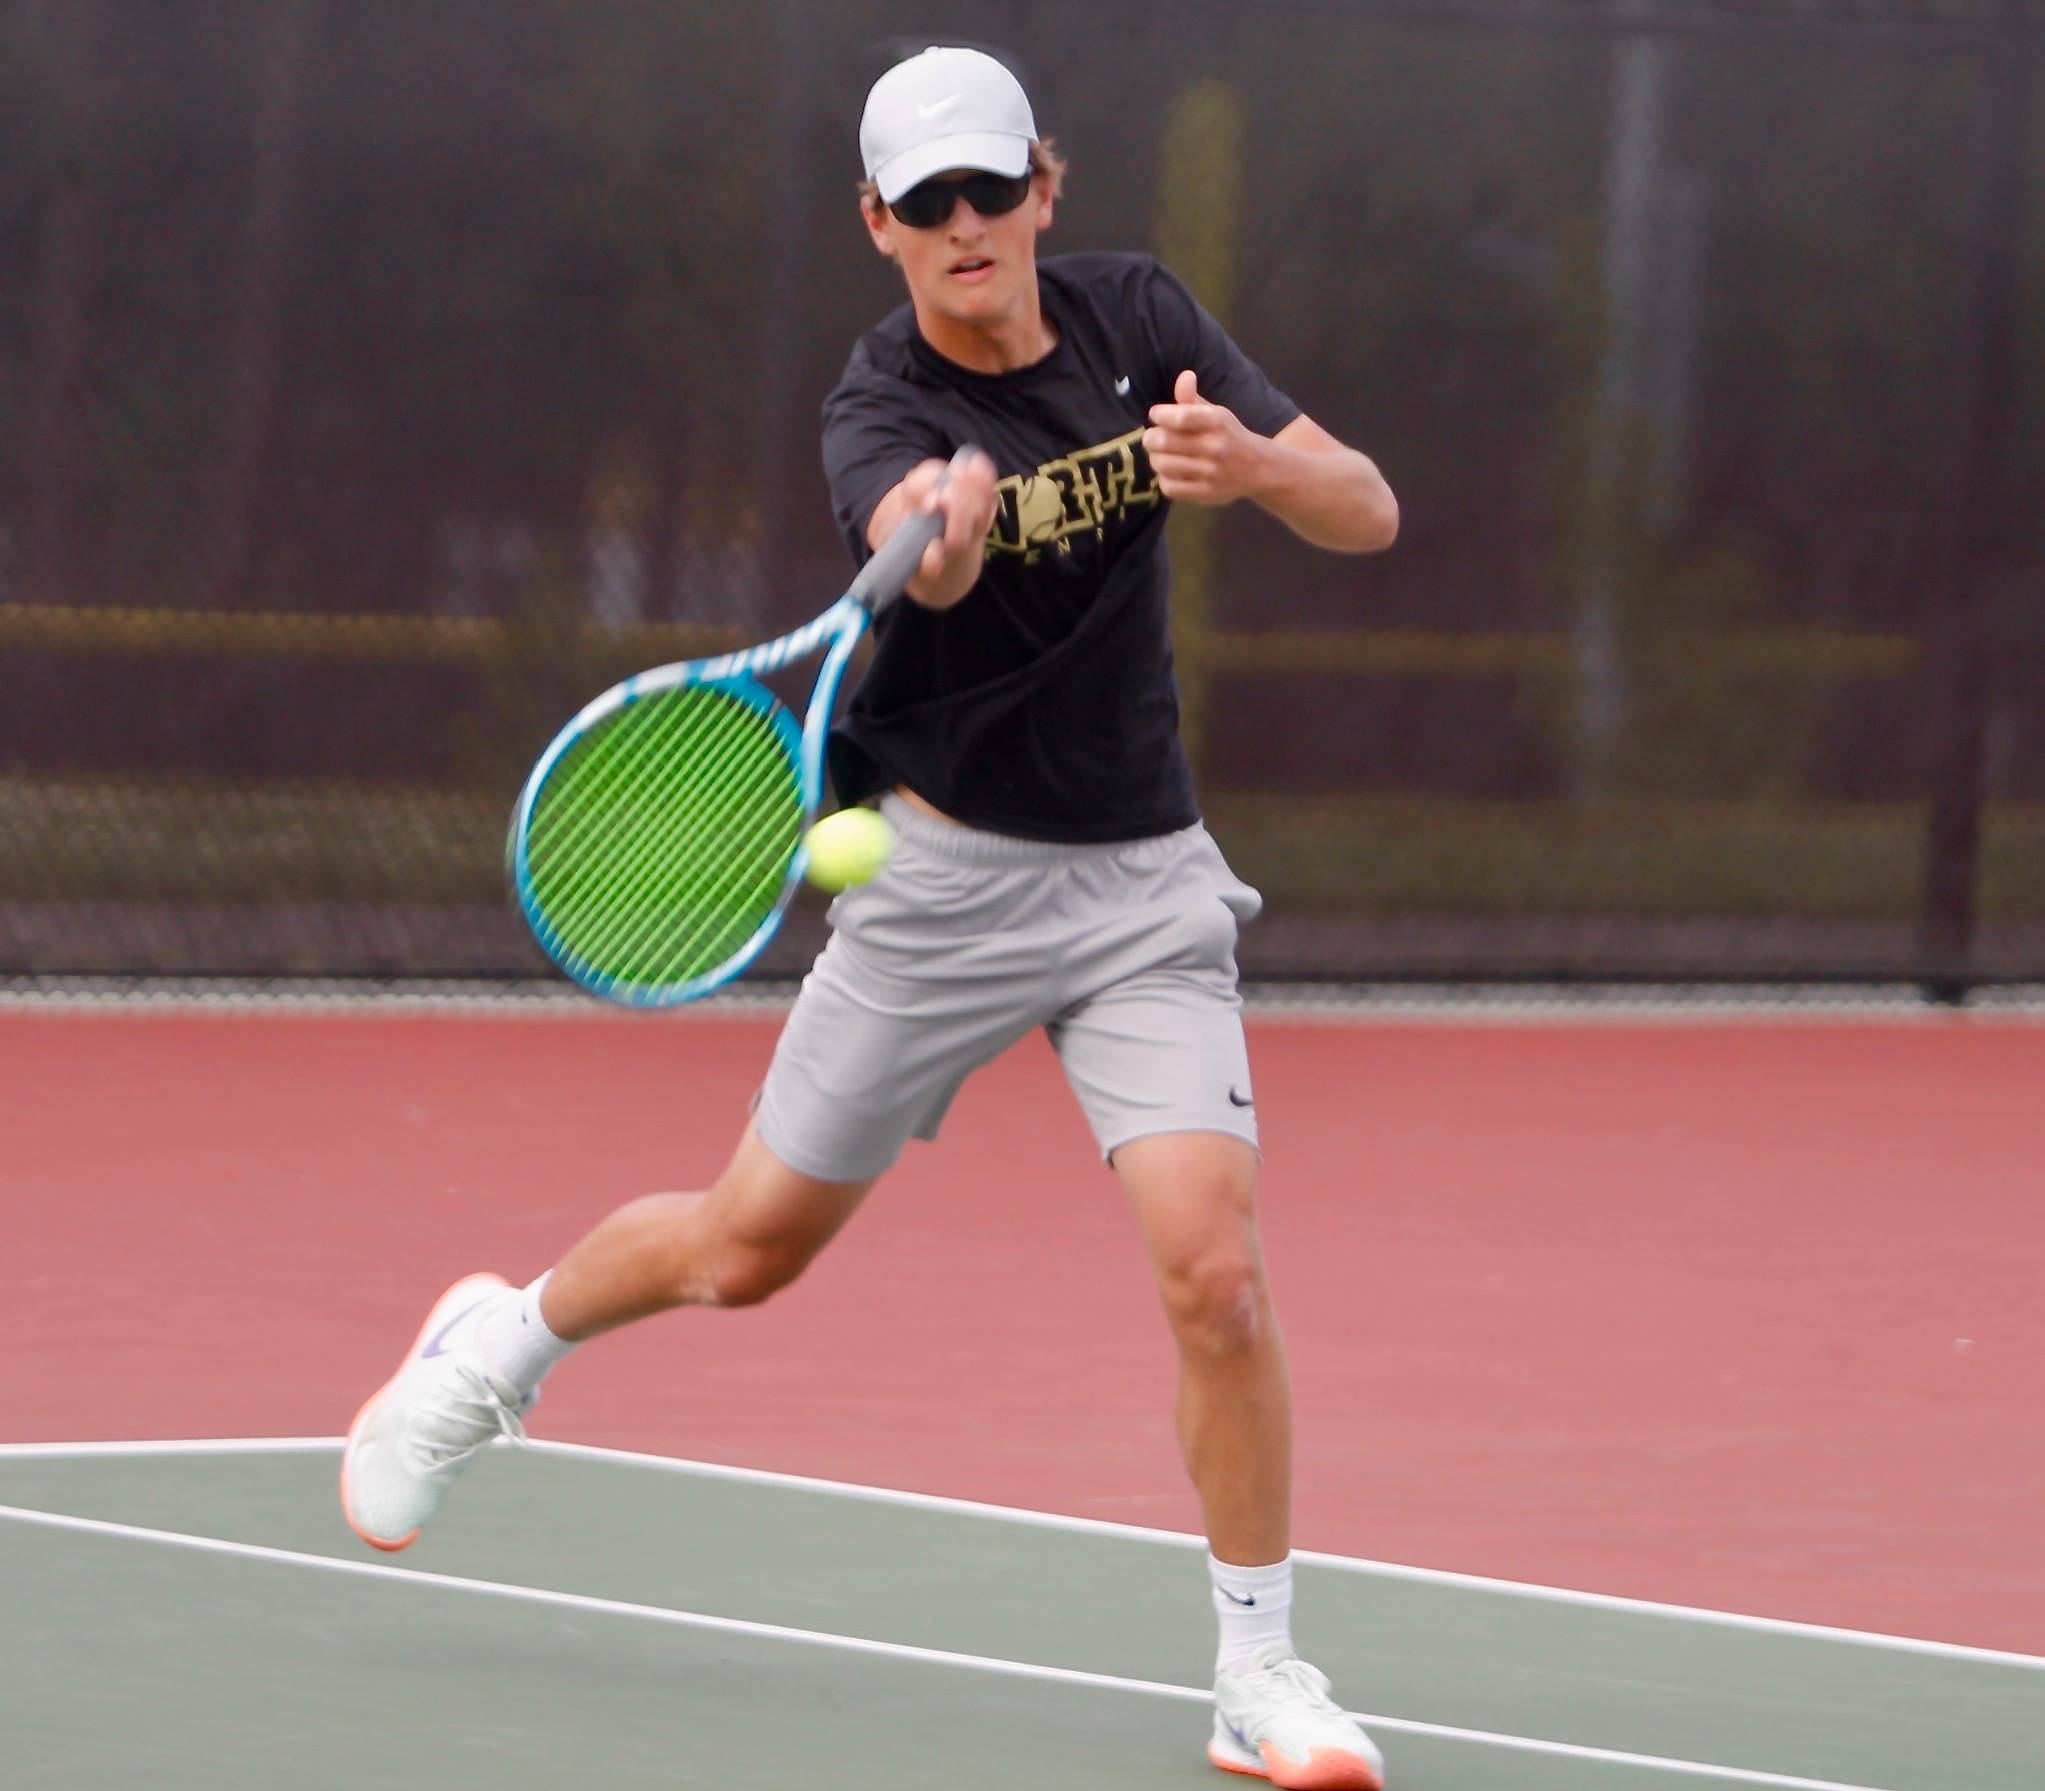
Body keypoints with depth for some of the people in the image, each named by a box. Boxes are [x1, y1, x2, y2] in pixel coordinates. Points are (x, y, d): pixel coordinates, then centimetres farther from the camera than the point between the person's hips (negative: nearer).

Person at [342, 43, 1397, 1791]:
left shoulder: (1136, 316, -5)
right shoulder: (882, 403, -16)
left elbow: (1369, 512, -8)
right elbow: (923, 547, -39)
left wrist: (1257, 464, -30)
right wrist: (943, 527, -64)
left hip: (1142, 881, 2)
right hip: (946, 875, -2)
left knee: (1215, 1270, -15)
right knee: (749, 1249, 9)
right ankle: (503, 1341, 41)